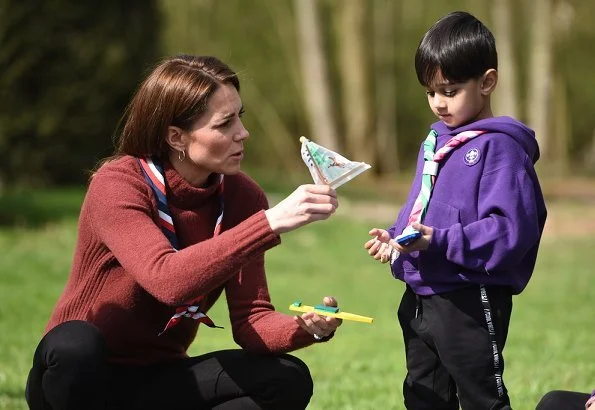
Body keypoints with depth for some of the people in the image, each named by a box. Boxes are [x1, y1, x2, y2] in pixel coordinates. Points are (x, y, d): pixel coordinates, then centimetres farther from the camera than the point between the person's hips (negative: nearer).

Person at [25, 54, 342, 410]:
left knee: (288, 380, -18)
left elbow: (250, 321, -9)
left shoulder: (241, 197, -3)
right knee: (76, 343, -39)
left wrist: (308, 329, -30)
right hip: (78, 380, -5)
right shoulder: (118, 184, -19)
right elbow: (168, 280, -37)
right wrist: (270, 222, -43)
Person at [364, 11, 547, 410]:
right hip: (421, 298, 9)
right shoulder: (436, 142, 12)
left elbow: (510, 230, -23)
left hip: (470, 303, -9)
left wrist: (440, 242, -27)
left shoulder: (500, 148, -14)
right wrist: (395, 237, 3)